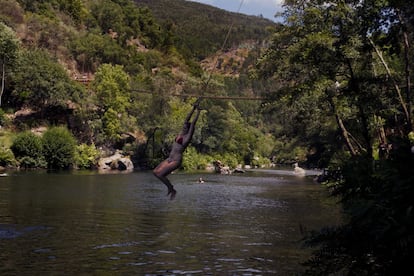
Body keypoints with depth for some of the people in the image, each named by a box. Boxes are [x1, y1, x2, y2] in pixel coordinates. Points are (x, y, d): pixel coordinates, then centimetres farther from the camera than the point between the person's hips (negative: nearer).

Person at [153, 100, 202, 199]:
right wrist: (194, 108, 13)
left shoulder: (188, 136, -10)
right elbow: (187, 120, 11)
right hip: (170, 159, 9)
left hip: (176, 160, -9)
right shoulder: (182, 133, 10)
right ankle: (170, 187, 15)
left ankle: (172, 190, 2)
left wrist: (198, 111, -8)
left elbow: (193, 123, -13)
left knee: (160, 174, -15)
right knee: (155, 172, 3)